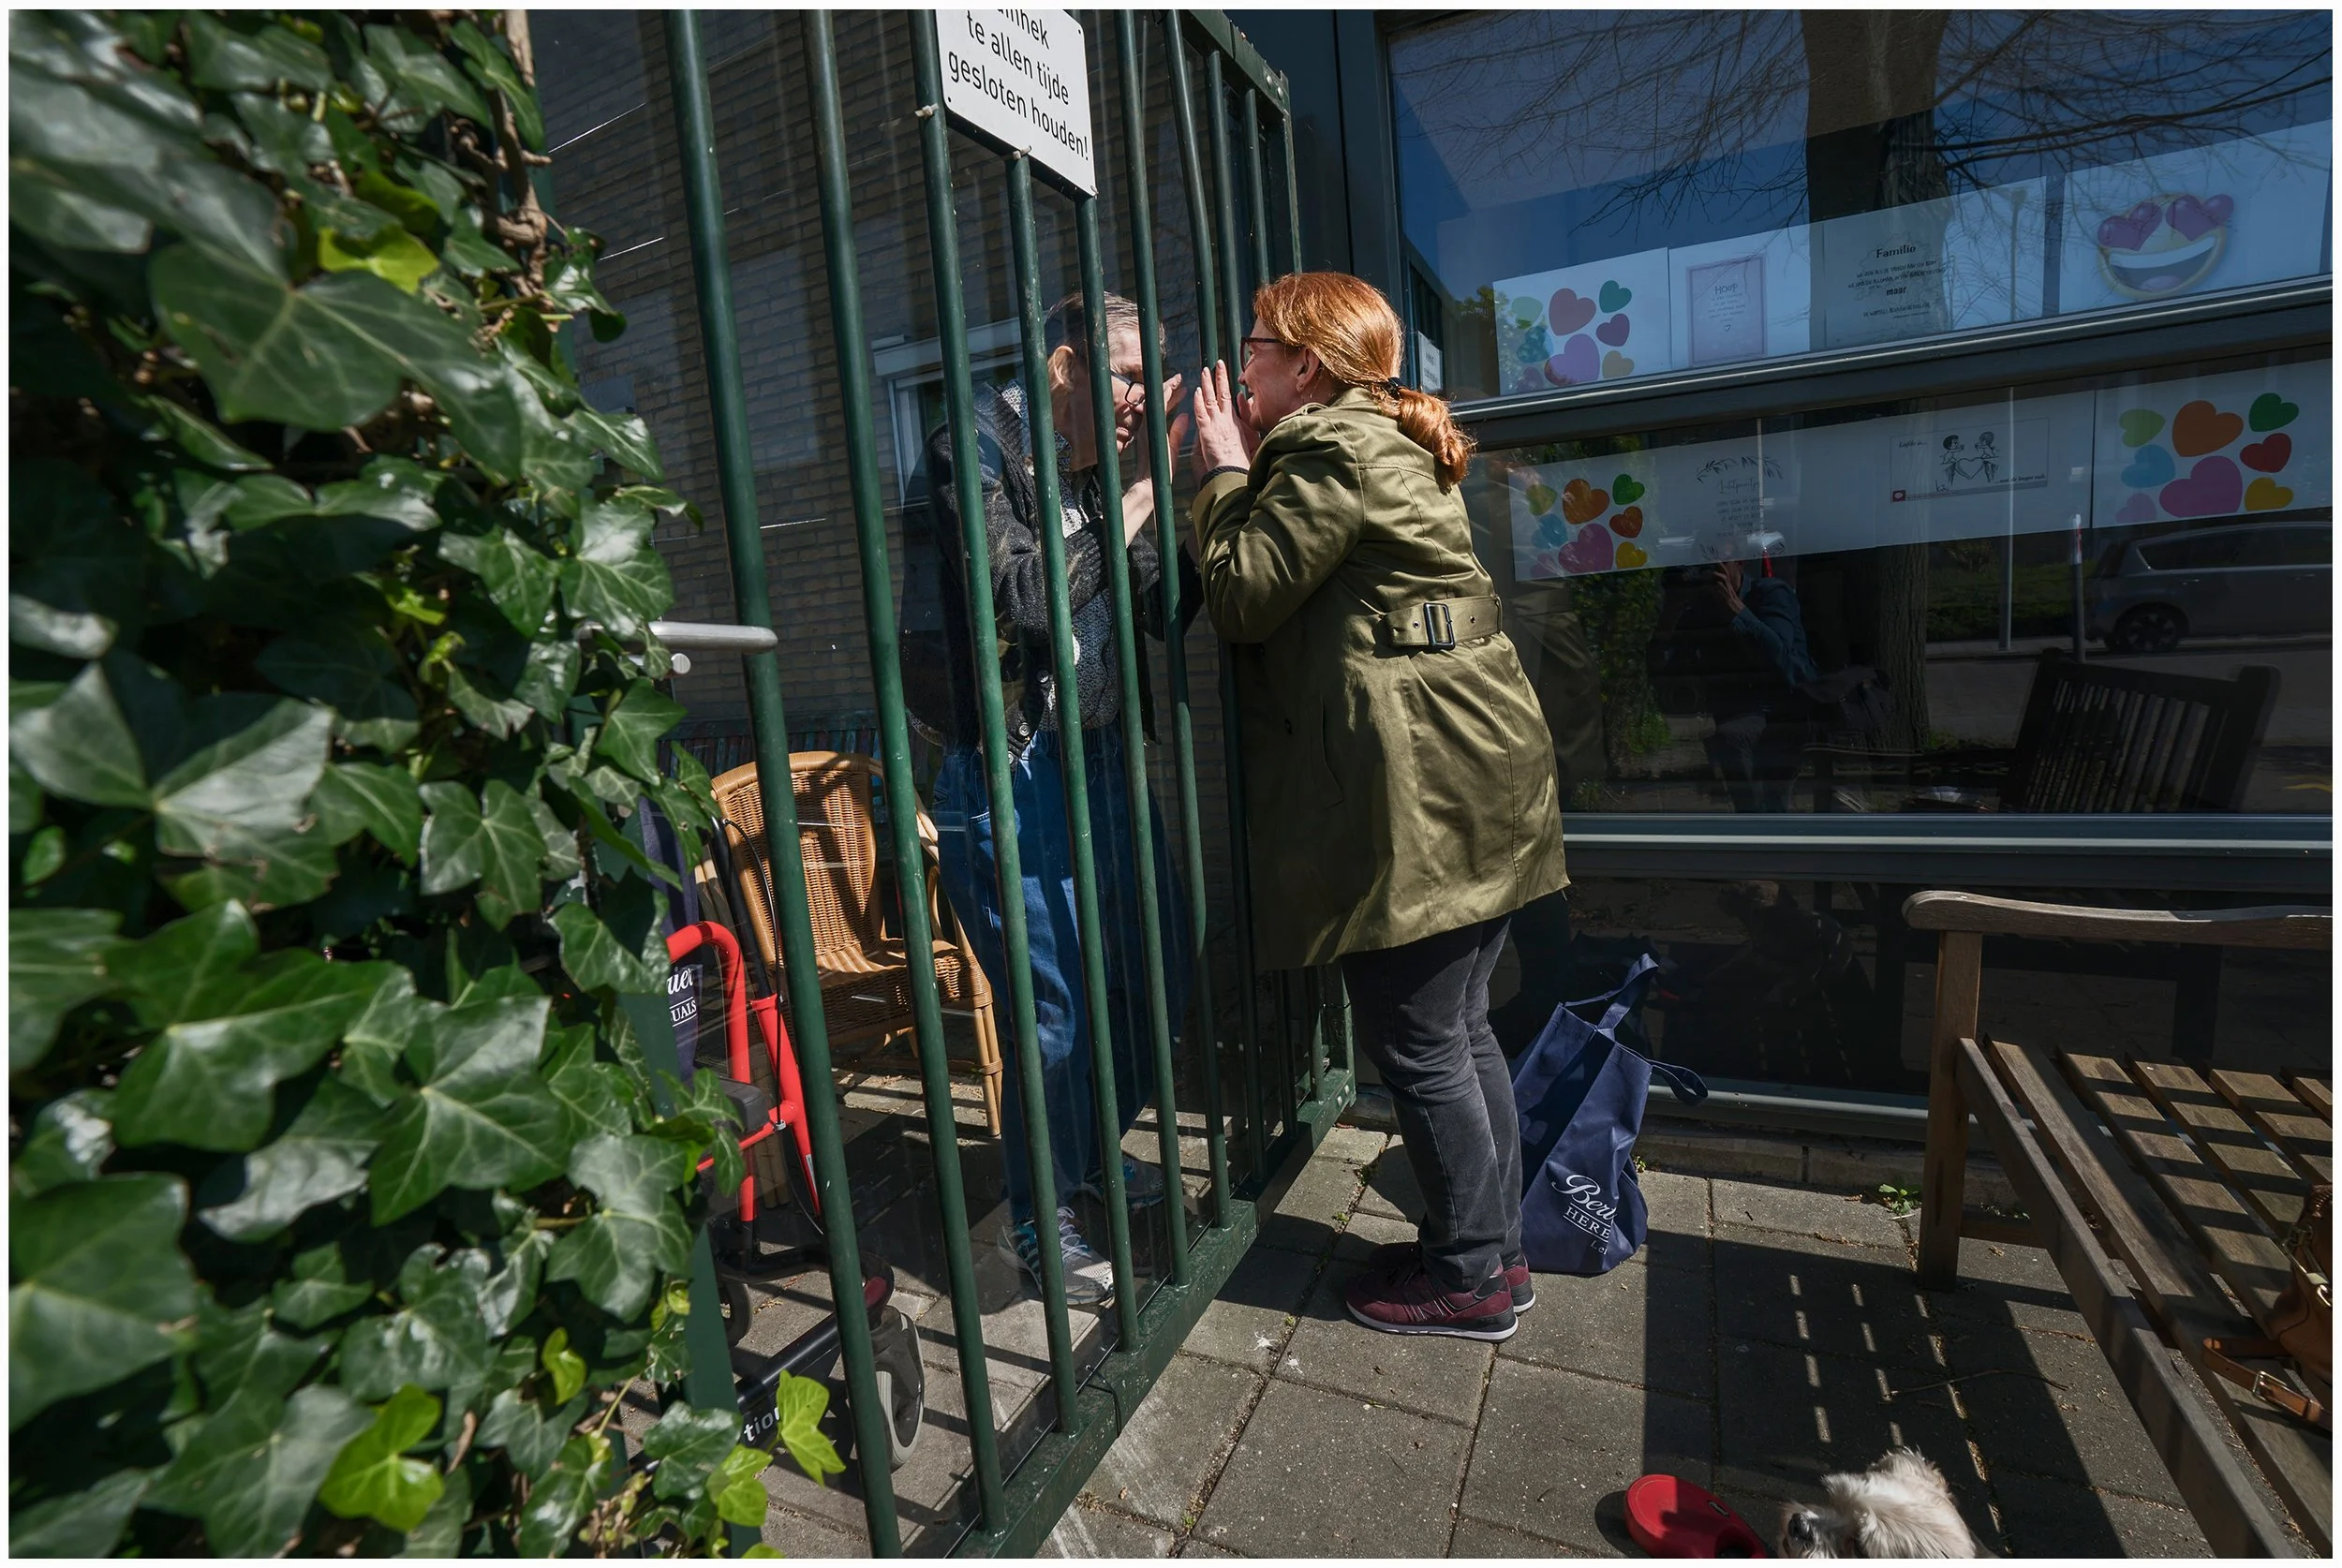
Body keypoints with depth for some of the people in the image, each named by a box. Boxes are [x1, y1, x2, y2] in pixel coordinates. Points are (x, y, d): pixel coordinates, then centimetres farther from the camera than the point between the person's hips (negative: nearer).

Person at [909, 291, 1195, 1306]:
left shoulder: (1103, 470, 13)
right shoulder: (979, 447, -8)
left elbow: (1164, 611, 8)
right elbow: (1020, 595, -22)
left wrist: (1153, 492, -2)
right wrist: (1127, 507, -12)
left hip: (1103, 758, 8)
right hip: (1010, 774, -8)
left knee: (1157, 973, 15)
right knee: (1061, 1013, -2)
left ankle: (1094, 1150, 41)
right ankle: (1039, 1222, 24)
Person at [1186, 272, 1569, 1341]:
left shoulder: (1333, 451, -10)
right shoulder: (1387, 439, 22)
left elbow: (1241, 597, -10)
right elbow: (1304, 587, 19)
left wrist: (1226, 473, 2)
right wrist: (1246, 470, 15)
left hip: (1419, 792, -11)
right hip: (1475, 775, 11)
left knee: (1415, 1044, 2)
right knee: (1458, 1029, 17)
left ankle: (1469, 1277, 20)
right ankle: (1489, 1246, 32)